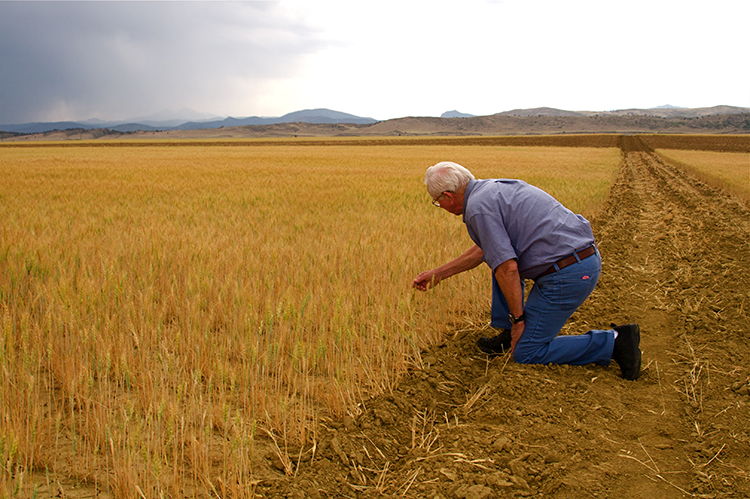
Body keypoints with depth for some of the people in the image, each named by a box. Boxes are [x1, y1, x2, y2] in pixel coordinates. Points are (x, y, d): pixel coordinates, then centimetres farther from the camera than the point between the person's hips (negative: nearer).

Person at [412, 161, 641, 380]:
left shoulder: (478, 207, -13)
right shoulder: (495, 187, 18)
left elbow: (508, 268, -18)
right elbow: (483, 249, 28)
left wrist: (517, 319, -6)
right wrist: (437, 274, 32)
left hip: (566, 276, -10)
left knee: (525, 353, 5)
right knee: (499, 254, 25)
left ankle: (614, 342, 0)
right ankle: (509, 333, 25)